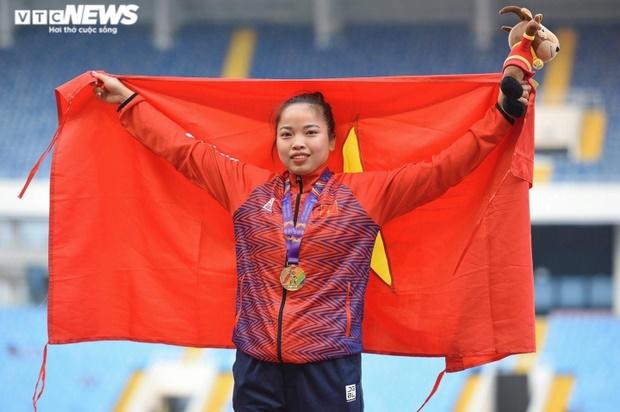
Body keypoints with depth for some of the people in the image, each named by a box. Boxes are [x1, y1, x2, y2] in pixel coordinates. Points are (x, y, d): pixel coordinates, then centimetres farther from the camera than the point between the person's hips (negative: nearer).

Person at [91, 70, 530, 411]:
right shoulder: (246, 187, 9)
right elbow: (183, 147, 15)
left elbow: (443, 168, 0)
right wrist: (127, 100, 19)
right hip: (257, 370, 3)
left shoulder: (367, 193, 2)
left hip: (330, 370, -3)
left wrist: (503, 114, -4)